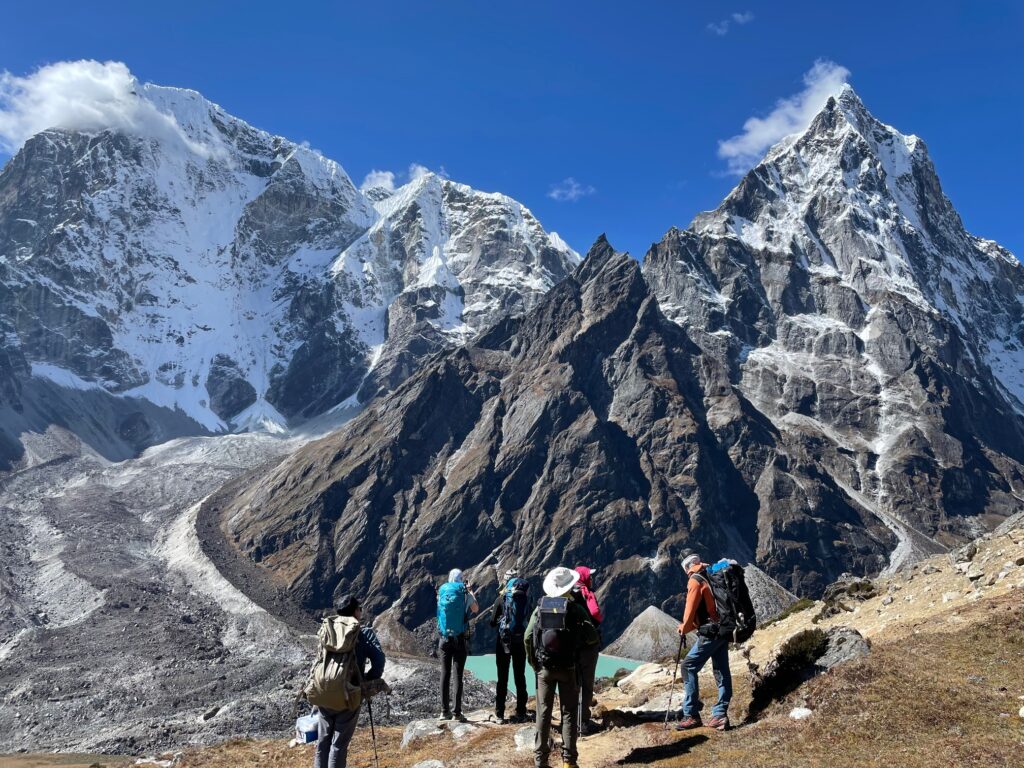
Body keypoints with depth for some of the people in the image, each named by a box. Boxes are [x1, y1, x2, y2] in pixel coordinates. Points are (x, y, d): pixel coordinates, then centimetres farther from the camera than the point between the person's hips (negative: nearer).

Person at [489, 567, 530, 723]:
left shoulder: (501, 599, -7)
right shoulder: (525, 598, -2)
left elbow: (492, 622, -2)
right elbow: (527, 619, 6)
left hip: (503, 640, -2)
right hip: (521, 640, 2)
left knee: (502, 678, 5)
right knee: (520, 677, 11)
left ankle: (500, 714, 5)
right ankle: (521, 713, 14)